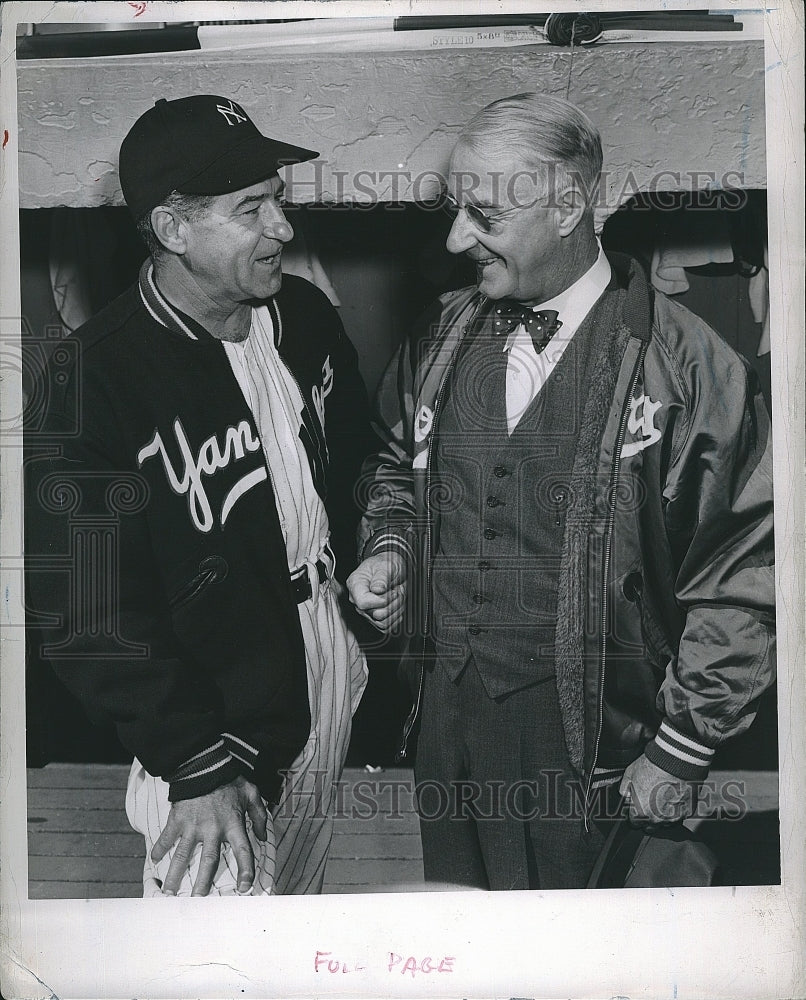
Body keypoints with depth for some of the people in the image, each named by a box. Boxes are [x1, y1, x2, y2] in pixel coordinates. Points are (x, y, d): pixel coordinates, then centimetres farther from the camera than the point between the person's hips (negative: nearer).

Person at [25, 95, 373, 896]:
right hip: (211, 719, -6)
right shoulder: (94, 382, -23)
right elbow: (89, 614, -21)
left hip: (332, 674, 7)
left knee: (299, 891, 24)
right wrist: (198, 768, -20)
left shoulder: (303, 315, -3)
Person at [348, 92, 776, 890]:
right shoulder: (441, 336, 2)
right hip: (447, 722, 5)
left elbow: (740, 582, -12)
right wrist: (390, 549, 0)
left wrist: (681, 754, -10)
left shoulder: (683, 364, -15)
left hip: (591, 744, -5)